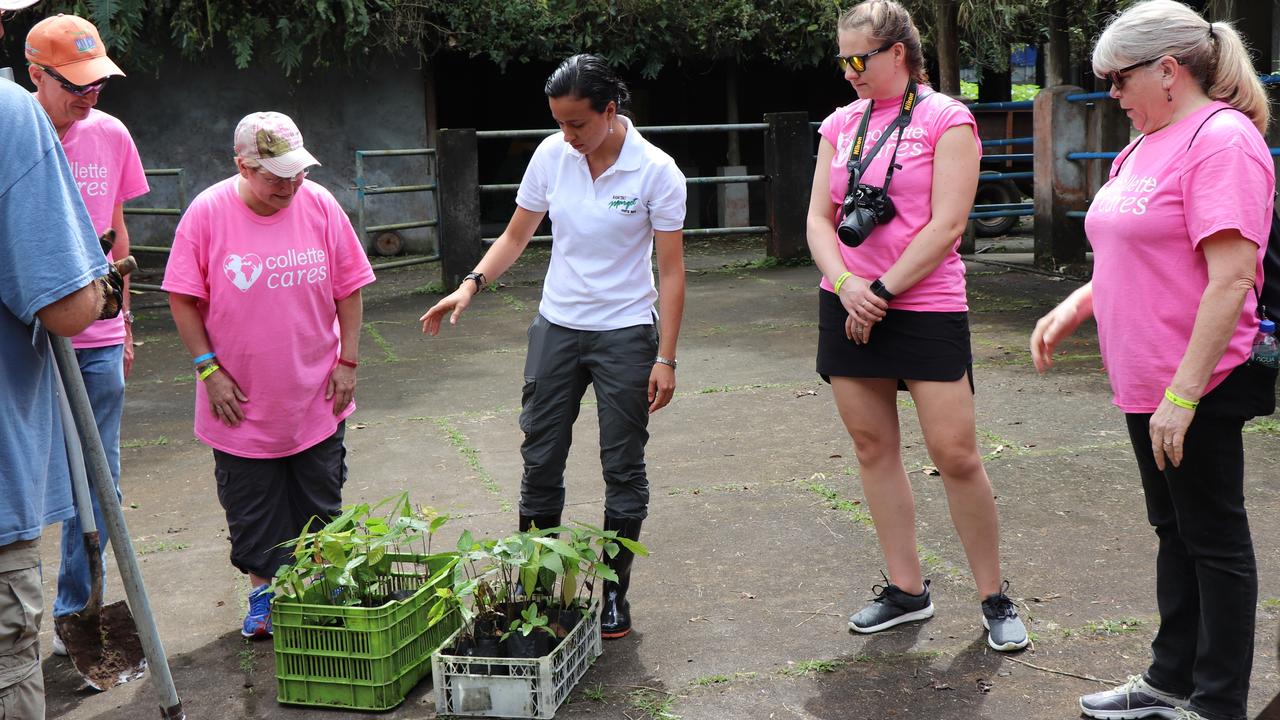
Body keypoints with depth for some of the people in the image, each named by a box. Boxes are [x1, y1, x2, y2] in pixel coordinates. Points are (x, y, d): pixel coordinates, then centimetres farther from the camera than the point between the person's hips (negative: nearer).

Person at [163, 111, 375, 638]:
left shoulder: (320, 206, -6)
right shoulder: (207, 213, -11)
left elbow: (349, 290, 1)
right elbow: (183, 301, -6)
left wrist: (347, 361, -2)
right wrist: (209, 369, -10)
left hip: (316, 401, 2)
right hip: (242, 403, -1)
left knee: (321, 502, 14)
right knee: (251, 511, 11)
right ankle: (263, 592, 29)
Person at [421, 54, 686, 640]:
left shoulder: (655, 172, -13)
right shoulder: (551, 155, -3)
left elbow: (671, 271, -10)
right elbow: (516, 236, 7)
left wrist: (665, 359, -13)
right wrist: (471, 285, -9)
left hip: (625, 333, -3)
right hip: (556, 327, 4)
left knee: (623, 469, 5)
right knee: (540, 460, 8)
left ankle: (613, 595, 18)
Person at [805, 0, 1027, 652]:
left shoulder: (945, 120, -4)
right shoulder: (840, 123, 12)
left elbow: (946, 225, -12)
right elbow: (819, 219, 7)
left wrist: (880, 291, -13)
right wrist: (845, 286, -10)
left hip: (926, 308, -5)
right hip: (849, 308, 6)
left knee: (956, 456, -6)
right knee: (873, 449, 8)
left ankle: (995, 598, 10)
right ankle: (906, 589, 20)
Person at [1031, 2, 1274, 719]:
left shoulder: (1222, 139, -17)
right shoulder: (1146, 145, 13)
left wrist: (1182, 393, -26)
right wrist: (1072, 308, 6)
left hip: (1197, 390, -9)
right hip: (1148, 384, 9)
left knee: (1213, 539, 3)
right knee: (1176, 532, 18)